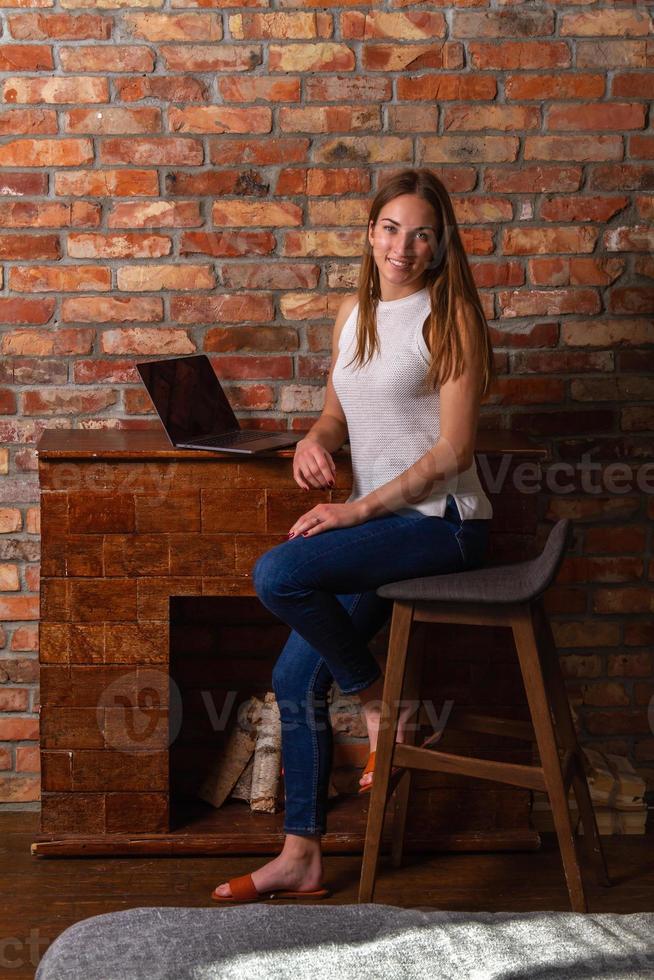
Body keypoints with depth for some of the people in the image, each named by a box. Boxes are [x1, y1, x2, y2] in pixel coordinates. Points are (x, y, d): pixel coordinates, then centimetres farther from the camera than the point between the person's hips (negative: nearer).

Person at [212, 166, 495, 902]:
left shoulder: (450, 317, -9)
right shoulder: (353, 312, 12)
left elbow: (453, 449, -14)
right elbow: (338, 413, 20)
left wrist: (357, 510, -16)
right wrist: (314, 440, -4)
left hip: (437, 520, -7)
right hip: (375, 521, 7)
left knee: (276, 575, -26)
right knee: (295, 677, 1)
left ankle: (379, 698, -2)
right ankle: (299, 857, 13)